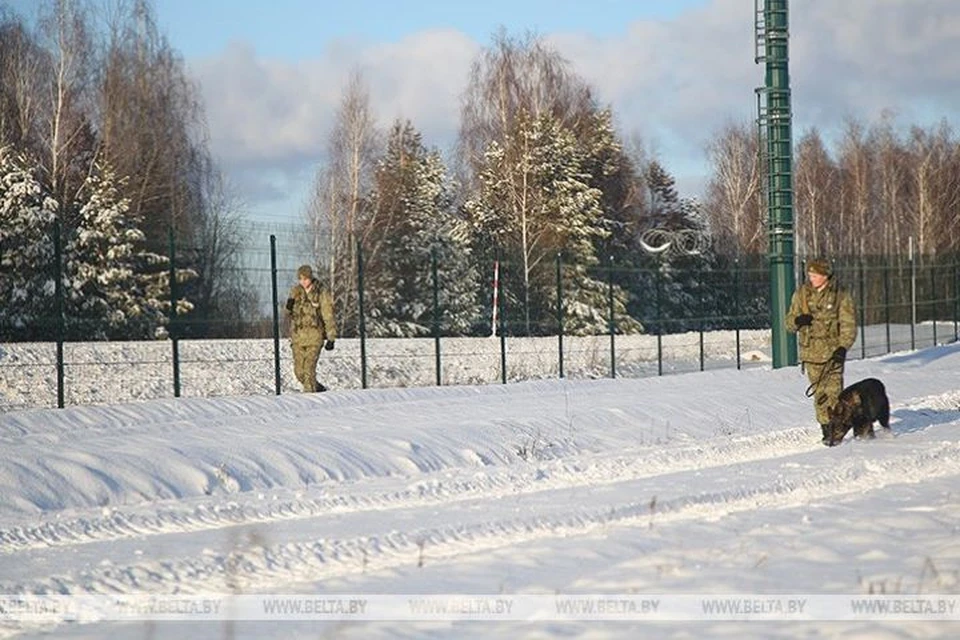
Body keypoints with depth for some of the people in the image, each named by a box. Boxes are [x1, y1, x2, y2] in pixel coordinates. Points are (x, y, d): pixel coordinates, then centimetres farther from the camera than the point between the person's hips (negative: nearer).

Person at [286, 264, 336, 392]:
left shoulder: (321, 293, -8)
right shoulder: (296, 291, 6)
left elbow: (328, 317, -5)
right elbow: (288, 313, 16)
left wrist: (331, 338, -8)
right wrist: (289, 307, -8)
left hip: (314, 336, -5)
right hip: (298, 335, 5)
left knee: (309, 368, -13)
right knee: (299, 371, 5)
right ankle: (318, 388, 25)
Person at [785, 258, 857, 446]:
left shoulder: (840, 296, -1)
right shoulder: (801, 294, 7)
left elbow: (849, 325, -3)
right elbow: (789, 323, 12)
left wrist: (843, 347, -17)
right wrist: (797, 320, -12)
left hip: (833, 351, -3)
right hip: (811, 352, 3)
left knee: (834, 391, -10)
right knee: (819, 394, 4)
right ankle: (826, 429, 10)